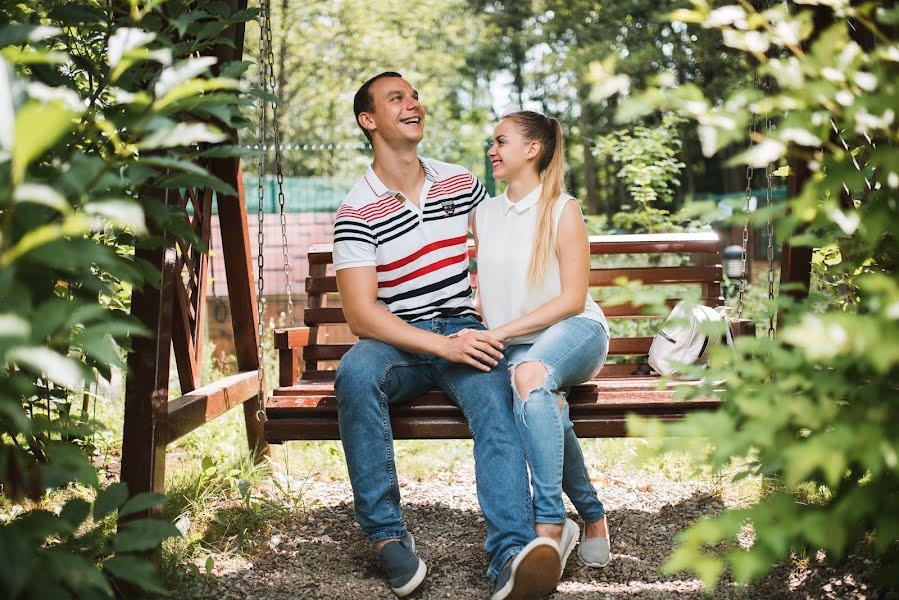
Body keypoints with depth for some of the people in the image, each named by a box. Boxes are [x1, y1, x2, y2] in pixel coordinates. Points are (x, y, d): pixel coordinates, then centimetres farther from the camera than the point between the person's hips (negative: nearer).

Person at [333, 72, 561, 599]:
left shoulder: (461, 183, 11)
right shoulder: (357, 212, -2)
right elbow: (360, 315, -10)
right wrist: (444, 345, -21)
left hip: (466, 333, 2)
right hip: (398, 342, -2)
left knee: (495, 403, -31)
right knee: (355, 373, -35)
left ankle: (511, 555, -44)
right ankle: (387, 534, -26)